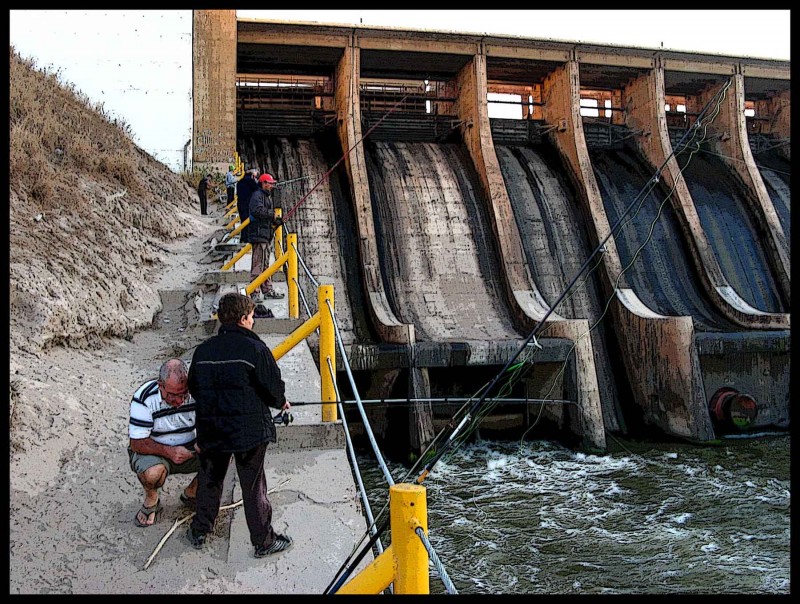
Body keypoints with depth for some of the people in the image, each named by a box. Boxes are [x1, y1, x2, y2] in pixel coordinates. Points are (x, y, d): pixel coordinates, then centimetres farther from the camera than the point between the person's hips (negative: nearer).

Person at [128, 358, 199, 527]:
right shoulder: (144, 398, -23)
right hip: (153, 450, -3)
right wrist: (169, 451, -34)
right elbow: (137, 443, -20)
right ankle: (151, 500, -1)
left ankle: (191, 493, 6)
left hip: (187, 450, 3)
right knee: (153, 473, -37)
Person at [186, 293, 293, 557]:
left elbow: (194, 389, 10)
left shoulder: (203, 350, 1)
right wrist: (280, 403, 10)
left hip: (211, 430, 5)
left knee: (209, 480, 22)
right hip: (249, 430, -4)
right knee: (253, 486, 7)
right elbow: (273, 387, -11)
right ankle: (263, 541, 19)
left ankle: (199, 532, 35)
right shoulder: (255, 349, -15)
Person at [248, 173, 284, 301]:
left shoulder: (267, 196, 22)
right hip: (258, 234, -10)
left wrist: (275, 221, 6)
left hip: (266, 234, 10)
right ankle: (255, 293, -10)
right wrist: (272, 214, -18)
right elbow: (257, 210, -25)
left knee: (265, 263, 15)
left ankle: (267, 290, 22)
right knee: (257, 264, -11)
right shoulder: (257, 195, -9)